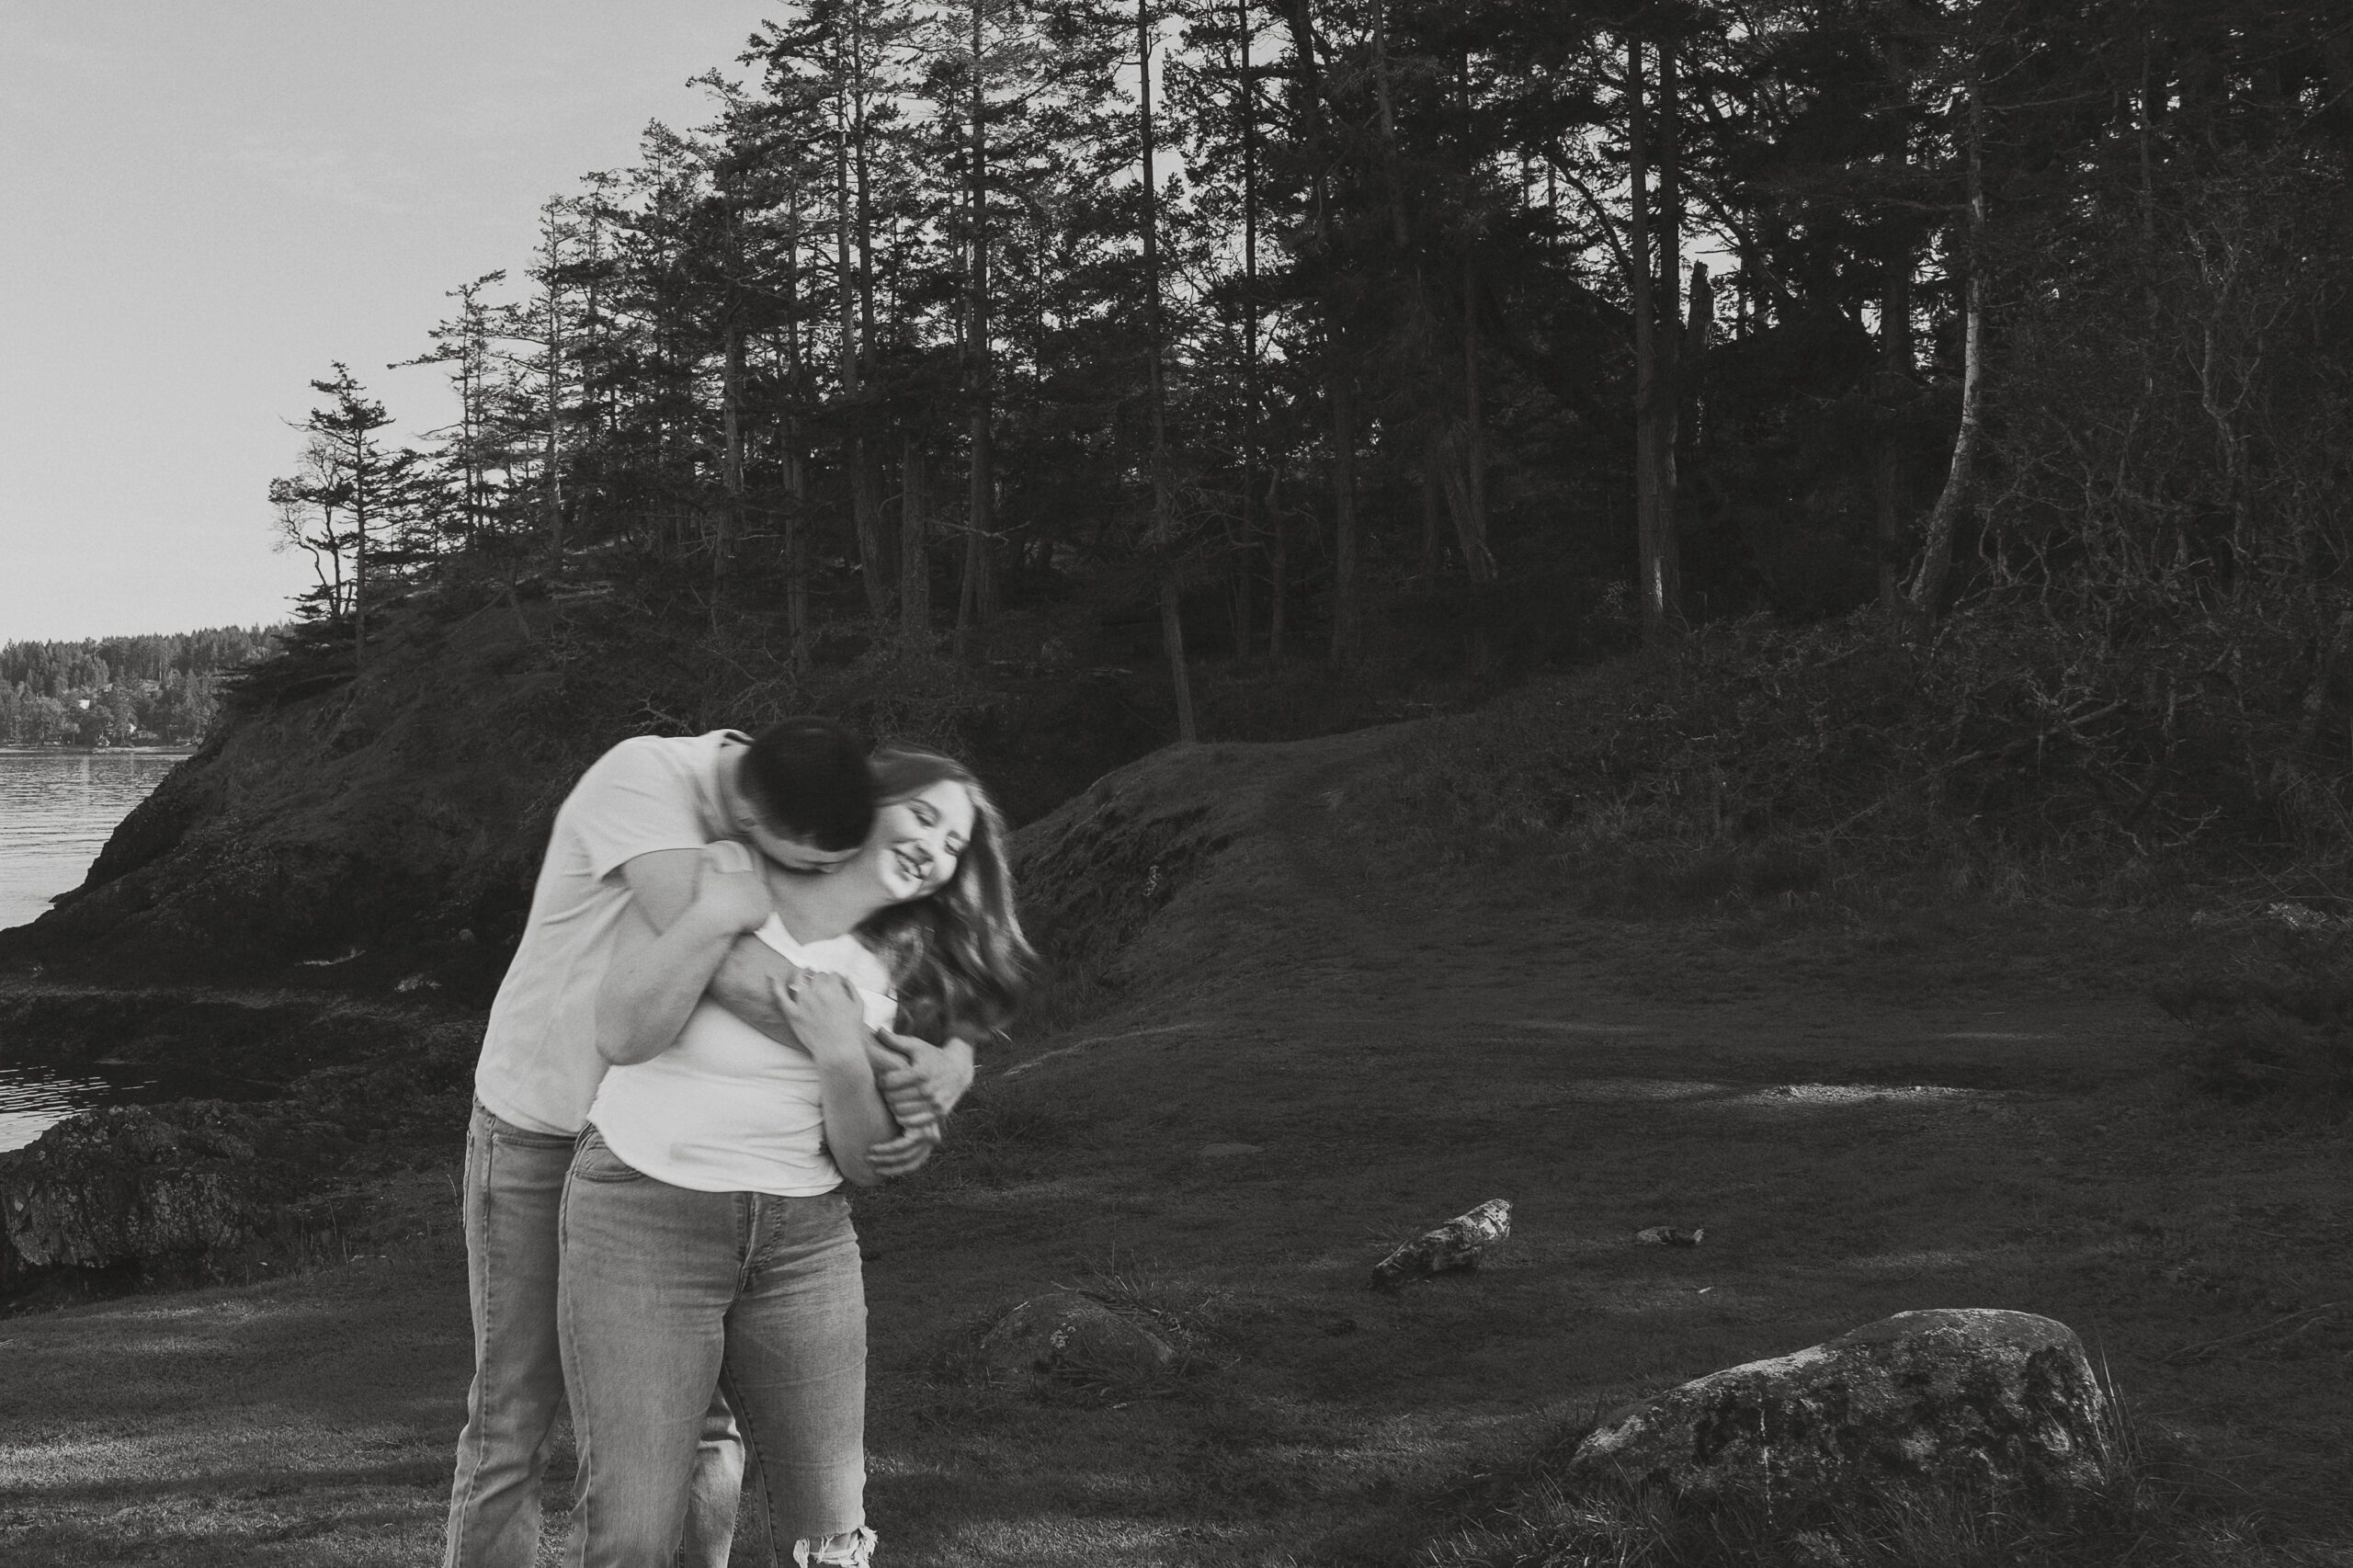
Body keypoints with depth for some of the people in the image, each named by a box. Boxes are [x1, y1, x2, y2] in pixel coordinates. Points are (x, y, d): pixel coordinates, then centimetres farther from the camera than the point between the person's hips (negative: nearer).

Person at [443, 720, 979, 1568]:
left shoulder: (809, 824, -12)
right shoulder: (642, 779, -28)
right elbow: (722, 961, -41)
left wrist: (945, 1064, -30)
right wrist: (870, 1062, -36)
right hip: (541, 1131, -4)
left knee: (700, 1417, 2)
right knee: (515, 1413, 1)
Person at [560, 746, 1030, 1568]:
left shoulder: (892, 967, 9)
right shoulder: (727, 873, -2)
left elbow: (866, 1164, 4)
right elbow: (623, 1033, -14)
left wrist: (844, 1059, -12)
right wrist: (715, 919, -21)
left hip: (804, 1233, 4)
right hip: (644, 1214, -4)